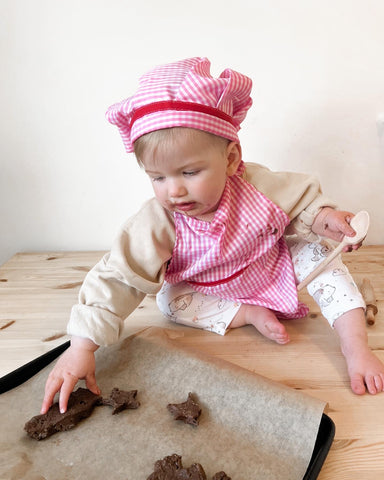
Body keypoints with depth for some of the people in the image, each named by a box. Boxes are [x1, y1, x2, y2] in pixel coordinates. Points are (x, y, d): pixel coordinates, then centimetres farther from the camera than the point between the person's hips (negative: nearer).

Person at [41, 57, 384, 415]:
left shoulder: (257, 186, -28)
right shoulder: (157, 224, -32)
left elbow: (302, 201, -9)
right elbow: (115, 279, -35)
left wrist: (322, 218, -31)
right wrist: (82, 347, -41)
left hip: (276, 275, 0)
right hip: (212, 295, 1)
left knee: (313, 253, -21)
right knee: (169, 300, -20)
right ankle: (248, 315, -12)